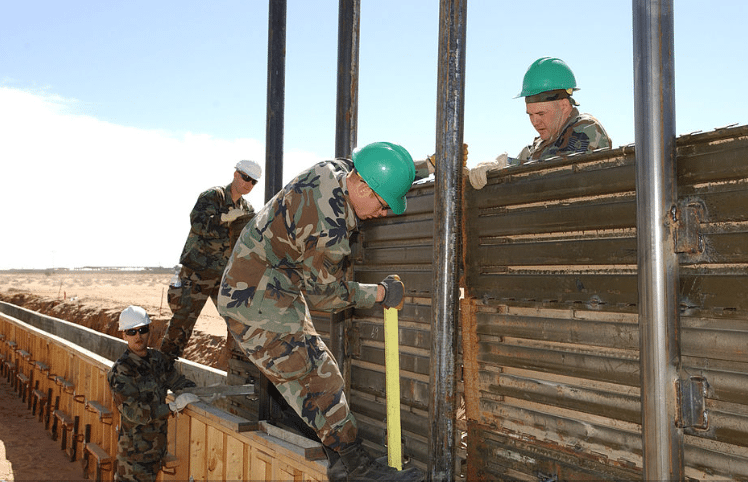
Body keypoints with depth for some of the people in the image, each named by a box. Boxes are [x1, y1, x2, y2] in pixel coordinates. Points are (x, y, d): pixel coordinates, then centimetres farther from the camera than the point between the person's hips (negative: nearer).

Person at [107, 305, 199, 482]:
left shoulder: (157, 358, 6)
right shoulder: (120, 371, -15)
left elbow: (177, 381, 15)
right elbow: (134, 412, -20)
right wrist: (173, 407, -22)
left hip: (158, 443, 6)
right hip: (135, 449, -6)